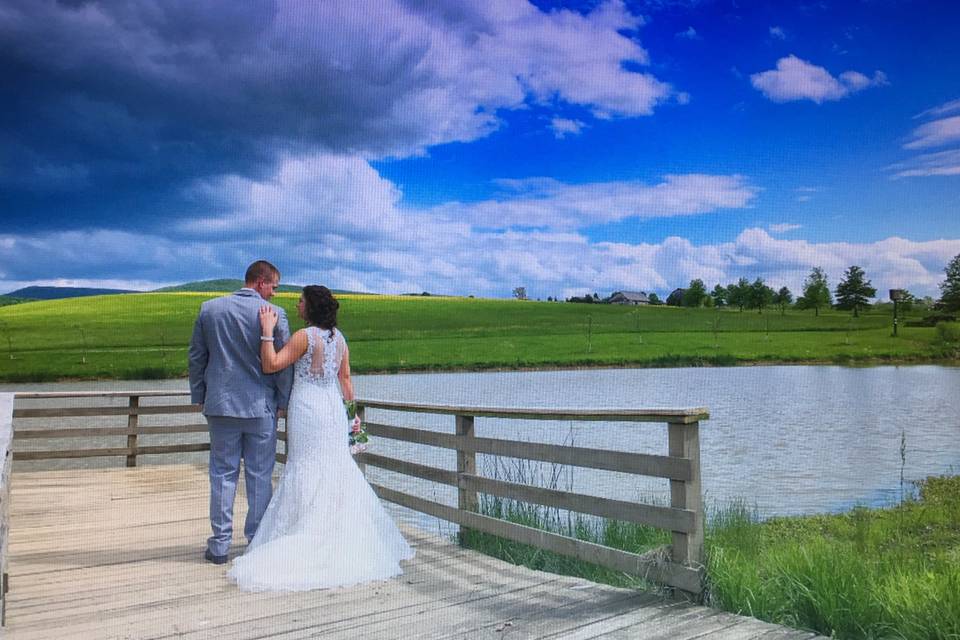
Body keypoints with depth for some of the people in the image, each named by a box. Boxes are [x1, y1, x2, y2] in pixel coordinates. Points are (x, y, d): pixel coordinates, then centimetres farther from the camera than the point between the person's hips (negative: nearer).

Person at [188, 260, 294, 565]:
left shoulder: (209, 308, 2)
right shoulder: (274, 314, -9)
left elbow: (196, 357, 7)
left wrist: (199, 397, 16)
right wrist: (282, 402, 3)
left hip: (220, 404, 3)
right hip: (261, 406, -2)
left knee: (223, 473, 11)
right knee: (260, 475, 8)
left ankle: (220, 544, 16)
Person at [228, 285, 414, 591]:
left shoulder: (305, 336, -14)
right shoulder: (339, 337, 6)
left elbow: (271, 364, -16)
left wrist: (267, 331, -15)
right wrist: (352, 412, 16)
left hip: (307, 408, -6)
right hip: (334, 408, 6)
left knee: (308, 473, 2)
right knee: (337, 471, 13)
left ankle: (309, 540, 6)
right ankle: (348, 539, 19)